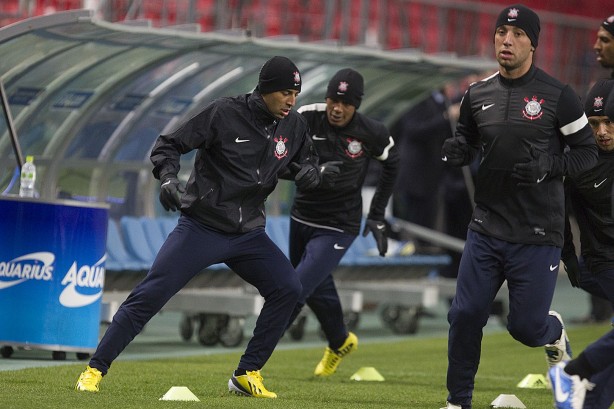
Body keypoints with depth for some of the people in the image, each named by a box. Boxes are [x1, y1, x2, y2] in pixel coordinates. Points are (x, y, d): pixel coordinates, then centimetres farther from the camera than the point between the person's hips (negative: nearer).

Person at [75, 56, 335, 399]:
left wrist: (312, 173, -11)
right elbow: (169, 145, -9)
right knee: (151, 294, -12)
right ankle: (95, 370, -4)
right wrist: (168, 178, -28)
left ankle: (247, 375, 2)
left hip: (248, 234, 5)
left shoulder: (295, 126, 2)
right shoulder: (224, 114, -13)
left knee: (288, 288, -9)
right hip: (200, 227, -5)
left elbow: (310, 165, 14)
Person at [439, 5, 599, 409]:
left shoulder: (558, 96, -8)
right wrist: (457, 151, -6)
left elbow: (588, 151, -3)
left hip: (537, 235, -4)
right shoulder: (477, 94, 5)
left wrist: (547, 166, -19)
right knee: (465, 315, -1)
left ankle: (554, 332, 36)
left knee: (526, 326, 0)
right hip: (486, 227, 4)